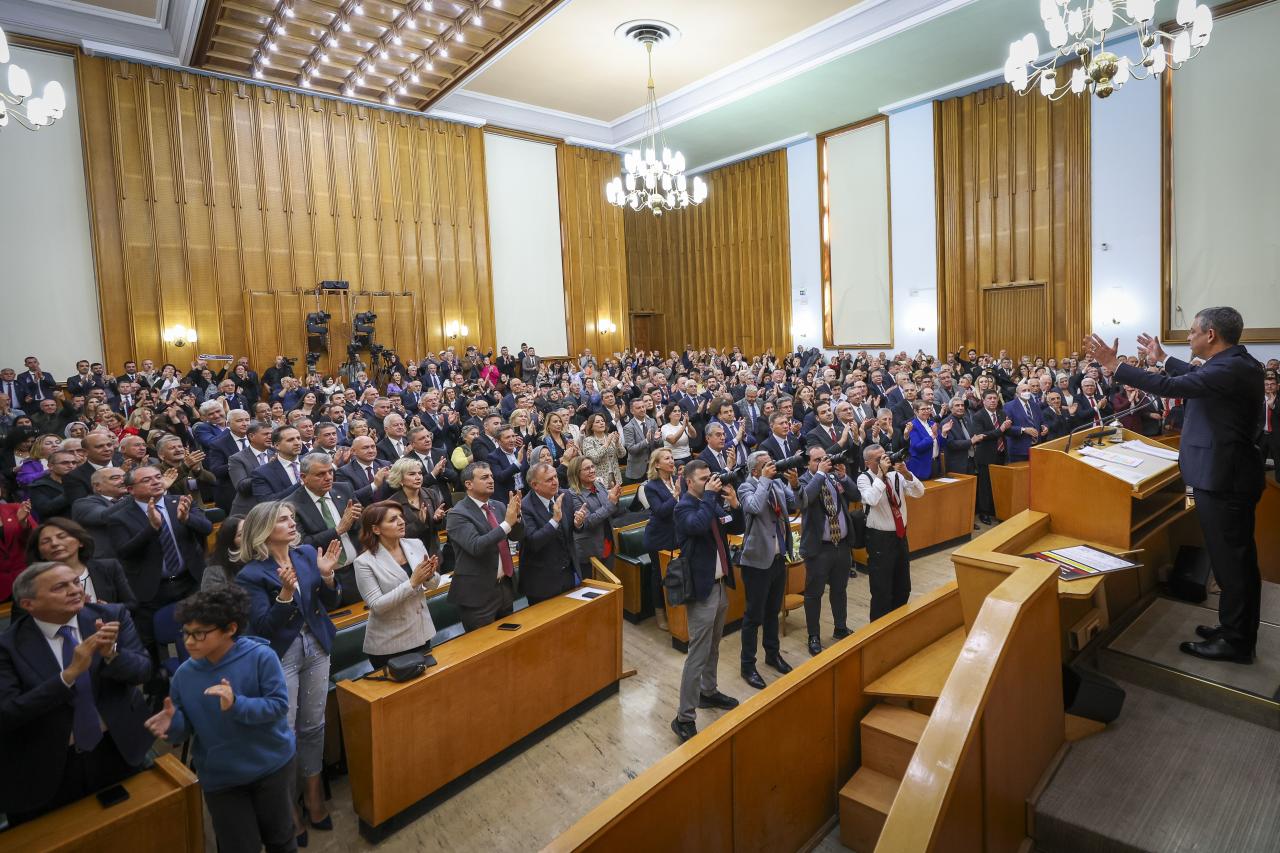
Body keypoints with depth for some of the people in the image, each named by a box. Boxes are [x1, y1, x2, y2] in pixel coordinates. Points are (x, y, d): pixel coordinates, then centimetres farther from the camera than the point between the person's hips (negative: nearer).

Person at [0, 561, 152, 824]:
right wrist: (70, 673, -33)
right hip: (45, 769, -2)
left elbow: (143, 670, -13)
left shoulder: (112, 616, -10)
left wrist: (111, 653, -33)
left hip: (118, 751, 2)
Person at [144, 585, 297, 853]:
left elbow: (279, 705, -21)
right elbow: (186, 728, 1)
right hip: (220, 778, 3)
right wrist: (172, 723, -21)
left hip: (272, 766, -2)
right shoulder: (185, 674, -7)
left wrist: (236, 705, -33)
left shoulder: (260, 657, -20)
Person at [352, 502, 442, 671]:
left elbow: (434, 584, 4)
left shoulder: (416, 544, -3)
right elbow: (377, 606, -19)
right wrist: (412, 582, -25)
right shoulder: (365, 562, -16)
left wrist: (429, 575, -18)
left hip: (421, 634, 5)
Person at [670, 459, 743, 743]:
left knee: (713, 648, 22)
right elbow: (699, 525, -35)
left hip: (720, 584, 8)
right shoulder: (684, 507, -15)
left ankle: (709, 693, 41)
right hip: (701, 588, -8)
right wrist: (709, 495, -24)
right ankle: (684, 718, 2)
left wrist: (733, 503, -6)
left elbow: (737, 528, 10)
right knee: (698, 655, -5)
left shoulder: (713, 504, 7)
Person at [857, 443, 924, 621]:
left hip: (900, 536, 6)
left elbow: (919, 492, -7)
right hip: (879, 539, -6)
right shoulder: (864, 478, -12)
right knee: (881, 590, 2)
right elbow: (872, 499, -30)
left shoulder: (896, 475, 2)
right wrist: (881, 474, -26)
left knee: (903, 588, 20)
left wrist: (906, 473, -21)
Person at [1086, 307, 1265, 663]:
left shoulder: (1230, 369, -23)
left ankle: (1235, 642, 12)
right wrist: (1163, 359, 33)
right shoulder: (1238, 364, 7)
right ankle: (1239, 630, 32)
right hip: (1234, 473, 10)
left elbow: (1170, 387, -30)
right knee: (1239, 558, 18)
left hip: (1222, 478, -10)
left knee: (1229, 560, 0)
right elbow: (1197, 376, 25)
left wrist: (1114, 365, -25)